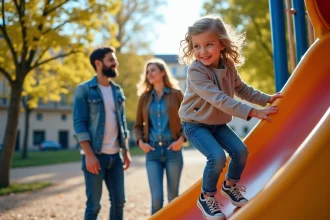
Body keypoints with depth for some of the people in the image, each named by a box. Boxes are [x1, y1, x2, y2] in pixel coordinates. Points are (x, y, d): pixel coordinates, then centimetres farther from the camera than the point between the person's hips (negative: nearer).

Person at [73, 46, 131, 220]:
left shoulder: (118, 91, 13)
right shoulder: (84, 89, -4)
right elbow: (79, 124, -10)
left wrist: (126, 151, 9)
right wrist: (89, 154, -17)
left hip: (115, 156, 5)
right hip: (95, 155, -5)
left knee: (118, 202, 9)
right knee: (93, 205, 2)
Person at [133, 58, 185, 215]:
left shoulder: (176, 94, 2)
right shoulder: (144, 97, 9)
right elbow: (138, 125, 13)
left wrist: (181, 139, -9)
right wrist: (140, 141, -4)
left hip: (172, 149, -1)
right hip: (152, 151, 1)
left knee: (173, 197, 8)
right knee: (156, 198, -5)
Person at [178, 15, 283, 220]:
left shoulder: (228, 64, -5)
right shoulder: (195, 70, -29)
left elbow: (241, 89, 12)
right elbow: (219, 99, -36)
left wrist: (266, 99, 8)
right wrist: (252, 112, -39)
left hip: (218, 123, 7)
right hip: (195, 124, -7)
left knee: (241, 151, -1)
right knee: (218, 156, -23)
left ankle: (230, 185, 28)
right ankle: (207, 198, 1)